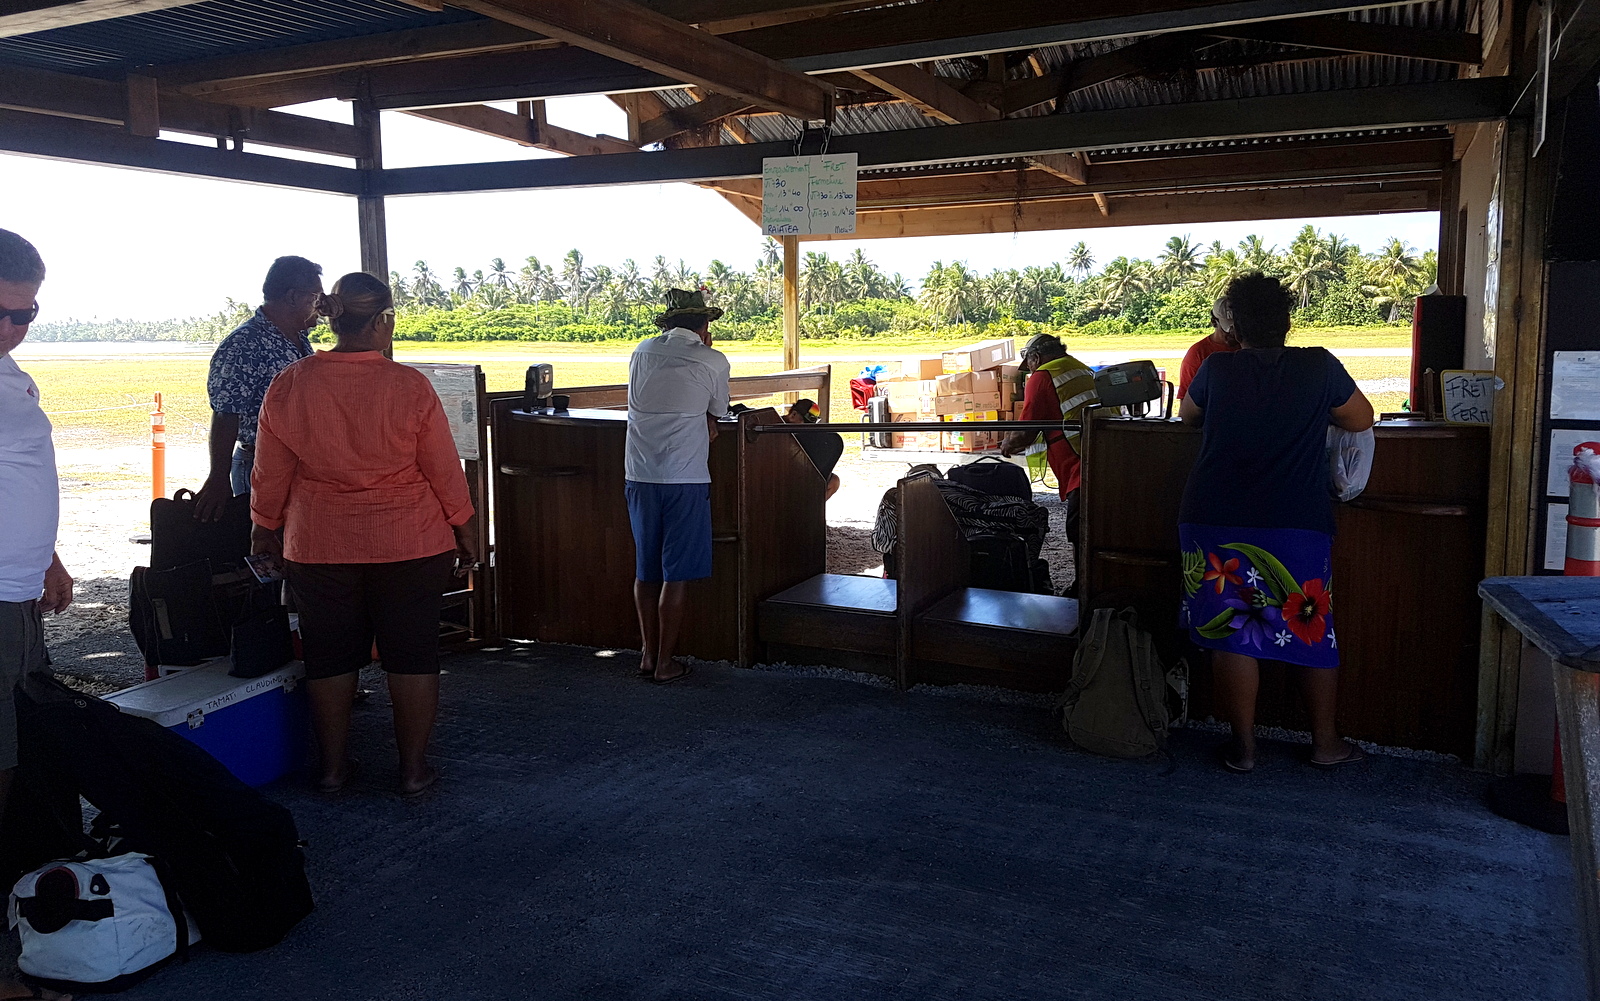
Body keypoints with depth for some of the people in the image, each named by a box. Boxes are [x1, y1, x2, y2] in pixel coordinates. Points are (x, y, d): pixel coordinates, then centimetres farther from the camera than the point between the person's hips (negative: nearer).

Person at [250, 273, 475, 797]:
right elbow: (445, 472, -5)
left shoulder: (288, 386, -5)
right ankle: (414, 767, 16)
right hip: (410, 546, -2)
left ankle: (332, 766, 25)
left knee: (329, 655, 14)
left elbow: (270, 475, 3)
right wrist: (464, 529, 8)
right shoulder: (409, 386, -12)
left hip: (318, 548, 2)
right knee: (412, 654, 9)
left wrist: (265, 528, 19)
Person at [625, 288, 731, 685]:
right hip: (685, 479, -4)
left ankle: (648, 655, 22)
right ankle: (665, 662, 9)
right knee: (677, 574, 4)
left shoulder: (643, 351, 10)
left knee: (645, 569, 14)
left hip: (639, 476, 5)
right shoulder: (713, 361, -2)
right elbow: (715, 420, 8)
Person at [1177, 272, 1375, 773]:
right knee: (1313, 631, 14)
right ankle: (1326, 743, 25)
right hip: (1299, 526, 0)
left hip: (1217, 526, 0)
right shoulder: (1319, 367, -3)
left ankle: (1242, 745, 14)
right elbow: (1362, 419, 12)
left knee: (1232, 632, 7)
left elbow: (1188, 414, 19)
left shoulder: (1217, 369, -1)